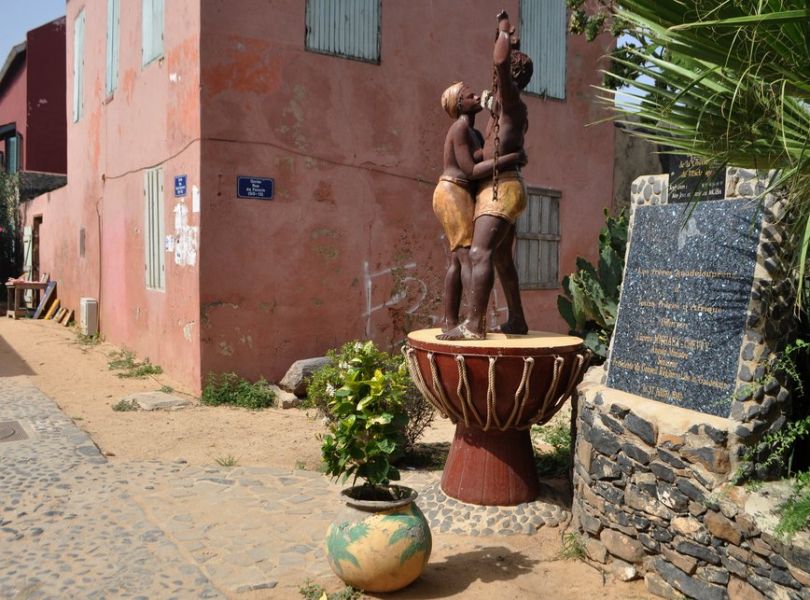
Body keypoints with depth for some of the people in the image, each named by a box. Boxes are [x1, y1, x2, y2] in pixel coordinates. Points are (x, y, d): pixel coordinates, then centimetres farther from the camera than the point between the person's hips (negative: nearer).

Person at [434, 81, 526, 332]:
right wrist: (510, 158, -19)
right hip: (455, 197, -10)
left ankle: (450, 322, 6)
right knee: (471, 258, -14)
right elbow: (471, 171, -19)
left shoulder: (475, 134, 19)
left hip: (459, 199, 10)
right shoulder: (460, 129, -12)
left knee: (458, 261, 6)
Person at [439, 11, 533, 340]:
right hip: (501, 188, 11)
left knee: (480, 253, -21)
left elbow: (500, 61, -23)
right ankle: (516, 320, 21)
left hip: (500, 188, -11)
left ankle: (474, 325, -28)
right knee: (502, 258, 14)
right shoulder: (512, 107, 21)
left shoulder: (509, 100, -7)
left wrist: (504, 32, -7)